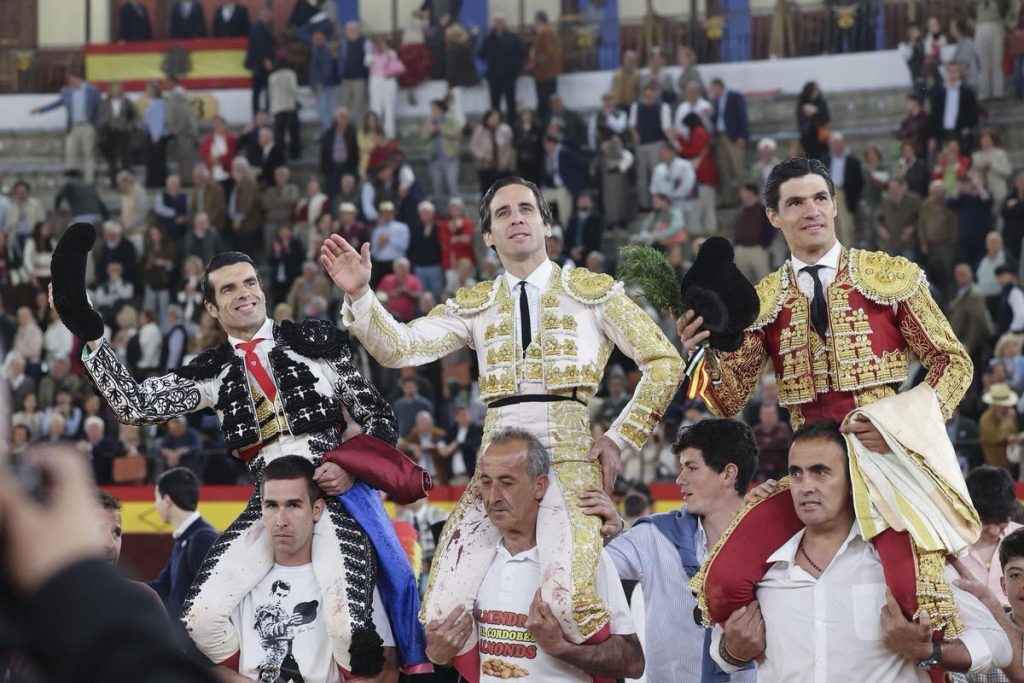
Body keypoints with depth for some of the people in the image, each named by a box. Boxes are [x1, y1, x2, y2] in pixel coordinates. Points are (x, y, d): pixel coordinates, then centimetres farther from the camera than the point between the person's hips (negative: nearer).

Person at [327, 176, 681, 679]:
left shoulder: (592, 291, 9)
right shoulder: (474, 306, 16)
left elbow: (664, 362, 7)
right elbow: (398, 349, 5)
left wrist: (620, 440, 1)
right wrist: (358, 295, -11)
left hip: (571, 458, -3)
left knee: (569, 601, -24)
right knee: (448, 607, -8)